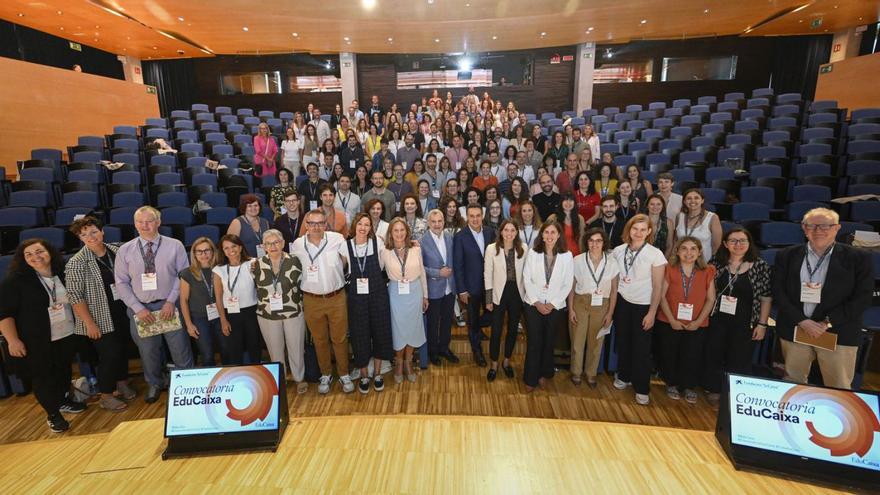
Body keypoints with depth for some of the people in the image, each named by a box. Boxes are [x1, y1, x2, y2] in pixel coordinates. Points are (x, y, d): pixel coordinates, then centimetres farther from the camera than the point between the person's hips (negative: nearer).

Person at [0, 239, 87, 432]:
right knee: (43, 376, 7)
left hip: (67, 335, 4)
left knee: (64, 370, 19)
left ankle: (64, 401, 40)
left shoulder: (63, 274, 0)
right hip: (37, 341, -4)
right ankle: (52, 414, 24)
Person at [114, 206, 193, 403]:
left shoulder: (174, 246, -5)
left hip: (169, 305, -2)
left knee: (180, 350, 6)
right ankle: (154, 384, 41)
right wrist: (138, 308, -8)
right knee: (148, 351, 18)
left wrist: (171, 301, -13)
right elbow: (121, 283, 1)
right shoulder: (125, 250, 0)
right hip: (140, 308, 2)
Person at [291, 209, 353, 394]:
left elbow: (345, 263, 3)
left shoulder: (337, 239, -10)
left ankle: (344, 375, 28)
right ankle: (326, 375, 34)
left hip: (336, 298, -1)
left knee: (340, 338, 10)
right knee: (319, 340, 15)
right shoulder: (297, 244, -4)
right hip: (311, 300, 1)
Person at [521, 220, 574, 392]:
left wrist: (553, 304, -10)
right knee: (534, 342, 2)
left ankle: (544, 373, 32)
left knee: (549, 342, 12)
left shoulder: (567, 256, -4)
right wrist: (536, 302, -10)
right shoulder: (532, 254, -4)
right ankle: (531, 378, 17)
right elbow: (527, 279, -4)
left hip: (556, 306, 1)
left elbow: (567, 284, -3)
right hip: (533, 305, -1)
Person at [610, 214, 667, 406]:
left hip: (643, 306, -3)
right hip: (622, 303, 3)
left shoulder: (655, 254, -12)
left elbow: (658, 287, -9)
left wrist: (652, 313, -10)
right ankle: (623, 376, 34)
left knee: (641, 347, 4)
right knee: (623, 342, 15)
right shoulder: (618, 251, -3)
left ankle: (641, 389, 17)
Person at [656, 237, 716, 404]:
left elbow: (710, 299, -2)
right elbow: (662, 296, -7)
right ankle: (672, 384, 32)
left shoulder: (707, 272, -3)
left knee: (693, 357, 9)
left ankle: (690, 387, 31)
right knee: (670, 355, 11)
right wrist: (672, 320, -12)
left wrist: (699, 321, -11)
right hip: (669, 323, 0)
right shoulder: (669, 269, -6)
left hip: (696, 325, 1)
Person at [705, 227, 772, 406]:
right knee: (714, 357, 12)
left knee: (740, 361, 9)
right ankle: (714, 390, 30)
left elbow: (766, 298, -4)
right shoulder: (717, 262, -2)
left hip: (745, 323, -2)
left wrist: (762, 324, -6)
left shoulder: (760, 266, -7)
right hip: (717, 320, 2)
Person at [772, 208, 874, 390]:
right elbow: (779, 293, -1)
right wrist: (802, 321, -11)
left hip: (838, 333, -1)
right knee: (792, 384, 12)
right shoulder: (786, 256, 2)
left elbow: (862, 298, -5)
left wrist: (826, 323, -12)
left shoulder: (859, 258, 0)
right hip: (794, 330, 1)